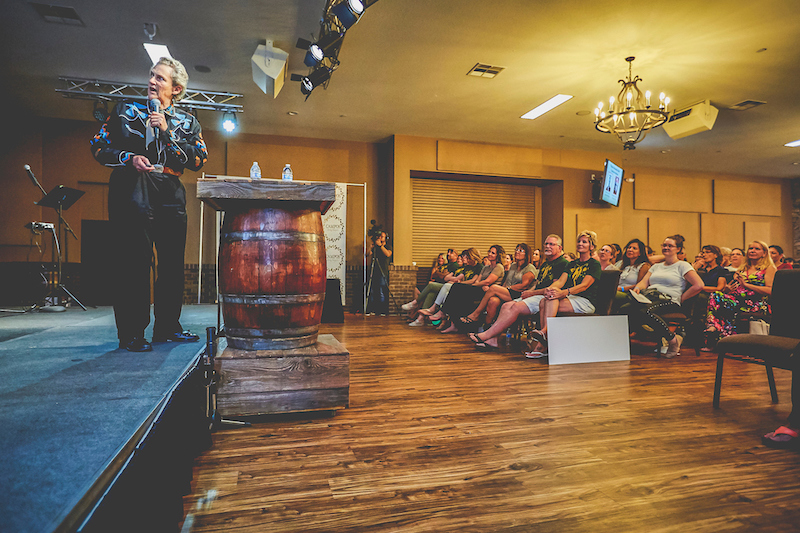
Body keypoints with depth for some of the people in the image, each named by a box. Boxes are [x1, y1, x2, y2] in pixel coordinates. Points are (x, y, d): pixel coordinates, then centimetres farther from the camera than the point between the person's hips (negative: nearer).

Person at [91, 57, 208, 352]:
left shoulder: (187, 122, 14)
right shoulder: (125, 111, 13)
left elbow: (199, 159, 0)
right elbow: (99, 147, 10)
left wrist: (167, 133, -7)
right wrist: (129, 158, -7)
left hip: (171, 196, 2)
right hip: (132, 192, -2)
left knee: (173, 264, 3)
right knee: (134, 263, -7)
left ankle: (167, 327, 15)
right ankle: (131, 333, 0)